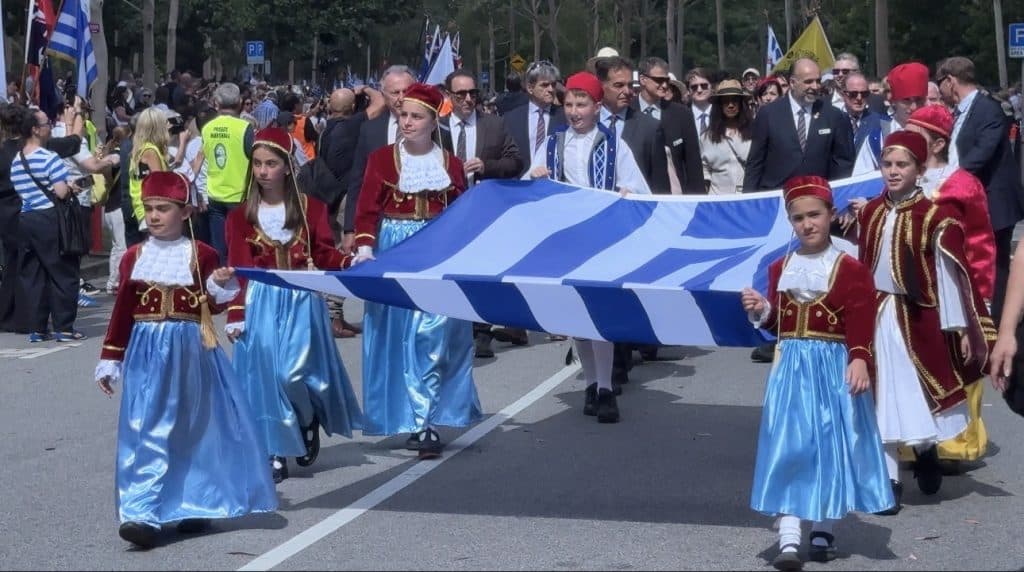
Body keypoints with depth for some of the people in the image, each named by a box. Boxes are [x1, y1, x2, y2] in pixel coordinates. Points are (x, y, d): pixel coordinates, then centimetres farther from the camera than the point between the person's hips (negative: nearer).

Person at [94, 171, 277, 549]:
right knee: (147, 431, -7)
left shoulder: (202, 255, -1)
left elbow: (212, 306, 2)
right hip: (147, 352, 1)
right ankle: (143, 514, -10)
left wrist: (221, 287, -19)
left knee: (193, 430, 9)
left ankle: (193, 506, 23)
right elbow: (123, 311, 8)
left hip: (189, 350, -1)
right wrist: (110, 359, 8)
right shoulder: (135, 256, 5)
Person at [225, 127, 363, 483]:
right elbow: (238, 268, 2)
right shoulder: (242, 216, 3)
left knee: (294, 371, -13)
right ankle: (276, 452, 7)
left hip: (301, 299, -1)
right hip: (260, 303, 2)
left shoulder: (311, 208, 1)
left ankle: (310, 420, 19)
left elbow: (325, 254, 0)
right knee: (264, 373, -2)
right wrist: (235, 315, -4)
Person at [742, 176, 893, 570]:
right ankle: (789, 540, -7)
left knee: (831, 447, 7)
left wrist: (859, 360, -26)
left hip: (833, 366, -2)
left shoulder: (851, 269, -6)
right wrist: (761, 311, -5)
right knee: (788, 449, -5)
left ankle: (823, 530, 22)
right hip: (790, 367, 2)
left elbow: (861, 325, -12)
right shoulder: (780, 268, 8)